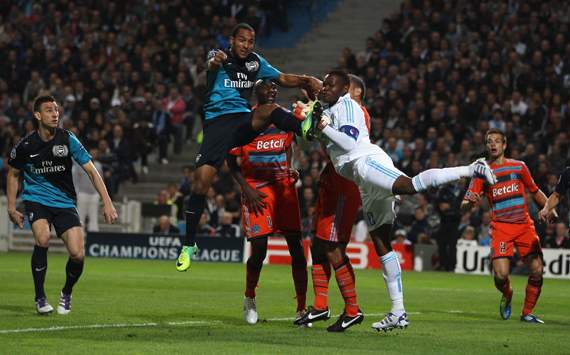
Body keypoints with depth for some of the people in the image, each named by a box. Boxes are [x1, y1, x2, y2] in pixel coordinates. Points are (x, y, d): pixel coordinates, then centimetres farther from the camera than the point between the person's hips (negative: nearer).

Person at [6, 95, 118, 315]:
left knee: (77, 254, -15)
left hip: (65, 202, 1)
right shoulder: (26, 145, -6)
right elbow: (13, 174, 12)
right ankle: (40, 297, -14)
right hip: (36, 200, -1)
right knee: (43, 239, -31)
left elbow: (91, 171, -6)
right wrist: (11, 208, 6)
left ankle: (66, 294, 17)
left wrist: (107, 203, -14)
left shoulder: (68, 140, -7)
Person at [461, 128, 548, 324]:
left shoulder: (519, 166, 10)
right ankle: (507, 295, 20)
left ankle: (527, 313, 10)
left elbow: (535, 191, 22)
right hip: (500, 227, -2)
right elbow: (464, 207, -1)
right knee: (501, 275, -16)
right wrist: (470, 202, -24)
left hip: (525, 225, 2)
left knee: (537, 270, -9)